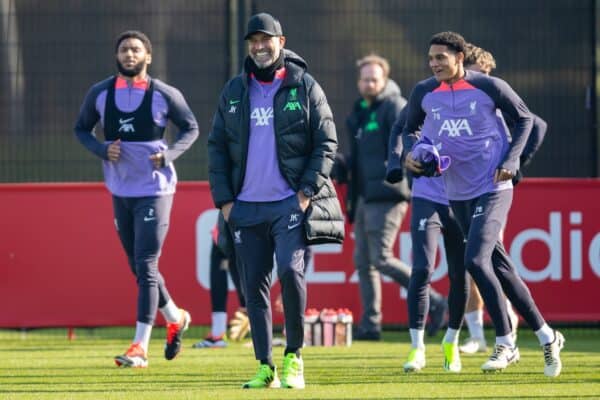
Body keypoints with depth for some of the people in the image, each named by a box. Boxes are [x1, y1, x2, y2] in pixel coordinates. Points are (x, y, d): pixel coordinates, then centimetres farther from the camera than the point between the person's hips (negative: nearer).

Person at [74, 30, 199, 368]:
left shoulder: (165, 95, -7)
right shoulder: (100, 94, 1)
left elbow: (191, 128, 5)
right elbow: (82, 129, 12)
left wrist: (169, 155, -12)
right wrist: (102, 149, -8)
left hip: (155, 190, -5)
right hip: (121, 191, 5)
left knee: (146, 266, -10)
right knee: (139, 267, 14)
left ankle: (140, 347, -9)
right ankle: (175, 318, 36)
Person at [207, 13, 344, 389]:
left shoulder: (304, 87, 1)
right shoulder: (234, 92, 11)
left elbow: (327, 143, -1)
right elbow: (217, 147, 13)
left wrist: (308, 192, -10)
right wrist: (224, 199, 3)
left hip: (290, 203, -4)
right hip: (246, 206, 4)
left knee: (290, 270, -20)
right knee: (254, 286, 3)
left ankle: (293, 357, -7)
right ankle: (266, 368, 8)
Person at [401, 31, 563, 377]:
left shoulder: (490, 87, -10)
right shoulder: (425, 93, 2)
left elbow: (524, 119, 3)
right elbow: (411, 128, 18)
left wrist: (511, 160, -8)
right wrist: (410, 153, -4)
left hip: (493, 189, -5)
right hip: (458, 193, 5)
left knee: (476, 260, -20)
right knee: (499, 267, 8)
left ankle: (505, 343, -9)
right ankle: (546, 336, 19)